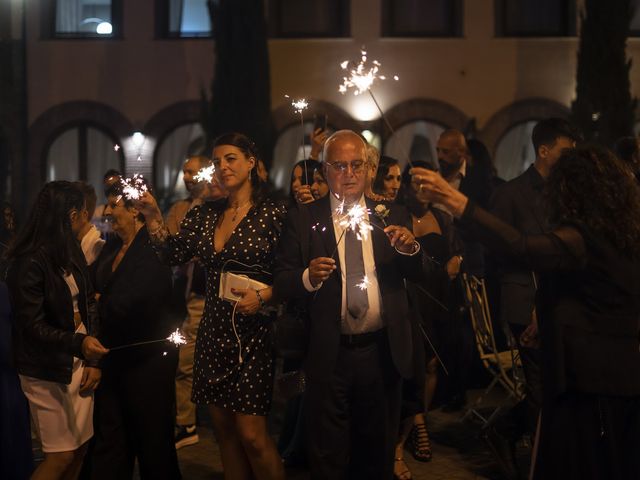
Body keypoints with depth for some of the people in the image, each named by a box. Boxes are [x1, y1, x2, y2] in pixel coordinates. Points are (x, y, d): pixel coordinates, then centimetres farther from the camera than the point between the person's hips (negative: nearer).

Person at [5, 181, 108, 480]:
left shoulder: (71, 252, 8)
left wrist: (93, 360, -1)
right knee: (61, 455, -2)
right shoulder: (29, 262, -15)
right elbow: (32, 326, -17)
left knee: (80, 446, 7)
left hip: (80, 363, 7)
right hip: (48, 372, -7)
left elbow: (89, 306, 8)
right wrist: (79, 343, -32)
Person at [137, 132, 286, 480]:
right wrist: (153, 219, -10)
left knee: (251, 435, -7)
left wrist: (263, 295, -22)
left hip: (253, 333, -6)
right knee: (224, 429, 12)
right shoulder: (205, 214, 10)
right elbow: (173, 256, 2)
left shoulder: (272, 214, -7)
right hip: (213, 333, 6)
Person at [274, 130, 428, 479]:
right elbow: (281, 284, -4)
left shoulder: (392, 215, 5)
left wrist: (410, 249, -17)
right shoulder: (302, 220, -1)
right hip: (328, 355, -2)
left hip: (383, 354, 2)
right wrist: (308, 277, -25)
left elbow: (417, 275, 4)